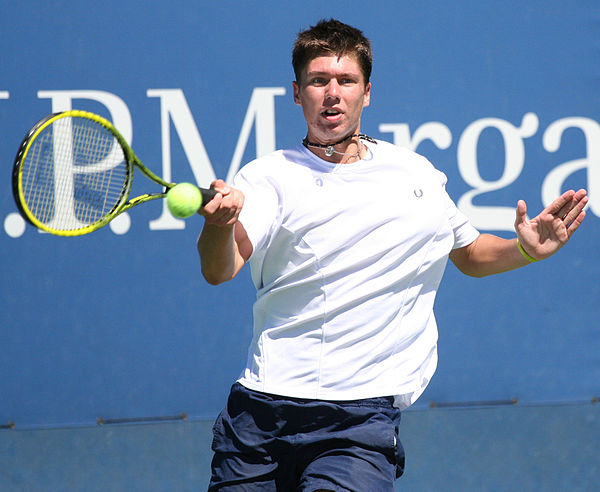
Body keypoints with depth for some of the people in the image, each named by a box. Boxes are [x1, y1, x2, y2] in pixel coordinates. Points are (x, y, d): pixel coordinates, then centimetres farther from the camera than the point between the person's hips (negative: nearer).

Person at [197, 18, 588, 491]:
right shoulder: (268, 176, 2)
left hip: (363, 415, 0)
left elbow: (469, 253, 27)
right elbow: (220, 270, -13)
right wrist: (220, 222, -37)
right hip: (264, 405, 1)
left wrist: (524, 249, 6)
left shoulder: (418, 174, 11)